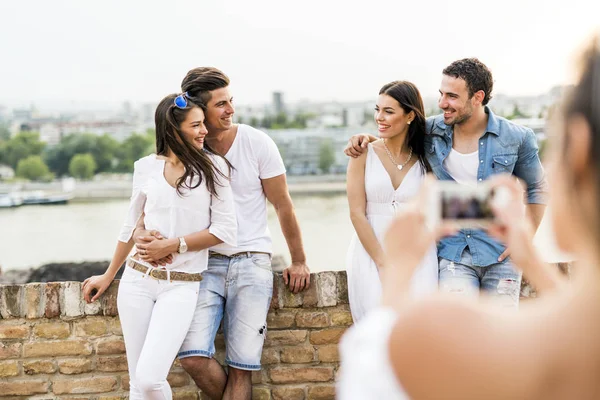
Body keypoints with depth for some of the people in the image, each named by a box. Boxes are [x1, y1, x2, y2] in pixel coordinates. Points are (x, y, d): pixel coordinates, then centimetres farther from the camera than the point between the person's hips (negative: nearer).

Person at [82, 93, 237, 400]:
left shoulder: (212, 167, -2)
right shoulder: (146, 168, 5)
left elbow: (225, 231, -6)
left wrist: (173, 246, -11)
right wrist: (108, 277, 23)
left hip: (182, 285, -3)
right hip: (138, 280, 3)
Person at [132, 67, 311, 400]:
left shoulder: (257, 143, -2)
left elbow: (283, 205, 6)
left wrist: (298, 261, 9)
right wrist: (142, 231, -20)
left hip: (252, 262, -1)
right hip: (205, 262, 1)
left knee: (241, 368, -4)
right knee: (192, 357, -15)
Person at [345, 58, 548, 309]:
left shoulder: (516, 138, -4)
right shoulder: (430, 132, -2)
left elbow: (537, 189, 9)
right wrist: (365, 139, -2)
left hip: (500, 254, 0)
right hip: (454, 255, 0)